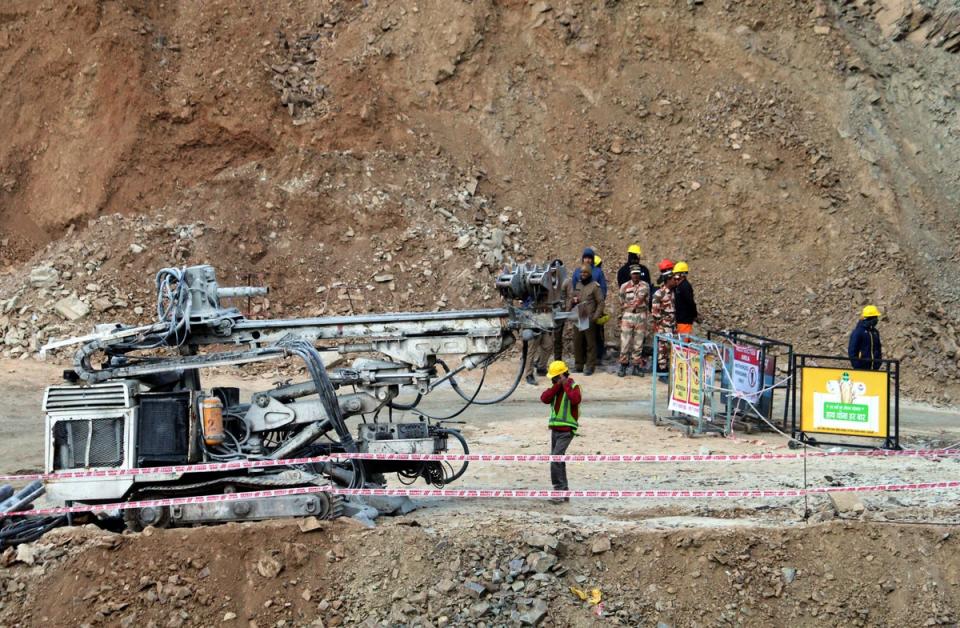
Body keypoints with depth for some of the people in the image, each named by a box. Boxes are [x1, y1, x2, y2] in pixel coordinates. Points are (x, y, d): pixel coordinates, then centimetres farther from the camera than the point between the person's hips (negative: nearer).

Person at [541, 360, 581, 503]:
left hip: (567, 431, -8)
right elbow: (544, 398, -5)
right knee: (558, 460, 12)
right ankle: (564, 492, 20)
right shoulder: (555, 387, 12)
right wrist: (557, 386, -12)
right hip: (555, 429, 8)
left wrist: (566, 385, -21)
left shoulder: (573, 386, -8)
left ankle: (559, 490, -14)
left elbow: (575, 399, -30)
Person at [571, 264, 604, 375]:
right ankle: (579, 366, 17)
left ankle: (590, 367, 0)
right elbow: (573, 300, 24)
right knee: (577, 343, 7)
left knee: (590, 344, -3)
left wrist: (595, 317, -13)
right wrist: (573, 301, 0)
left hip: (589, 320, -5)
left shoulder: (594, 286, -4)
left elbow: (601, 303, -5)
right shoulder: (577, 285, 14)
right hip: (577, 319, 6)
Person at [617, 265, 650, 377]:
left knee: (638, 343, 4)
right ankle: (623, 366, 4)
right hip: (627, 316, 0)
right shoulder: (624, 286, 5)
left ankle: (636, 367, 10)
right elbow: (621, 303, 10)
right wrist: (621, 317, 11)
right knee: (625, 342, -3)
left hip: (641, 316, 0)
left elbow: (643, 300, 0)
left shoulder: (645, 286, 3)